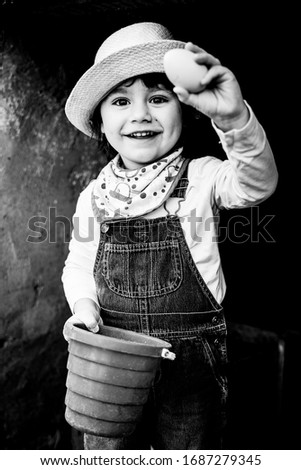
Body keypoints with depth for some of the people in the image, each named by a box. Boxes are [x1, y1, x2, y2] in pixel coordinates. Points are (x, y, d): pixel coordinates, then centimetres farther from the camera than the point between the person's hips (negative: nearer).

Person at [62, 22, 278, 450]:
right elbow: (78, 265, 11)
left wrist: (234, 116, -45)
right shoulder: (93, 197, 0)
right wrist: (84, 304, -8)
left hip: (192, 364, -2)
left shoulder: (201, 179, -9)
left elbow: (257, 183, -29)